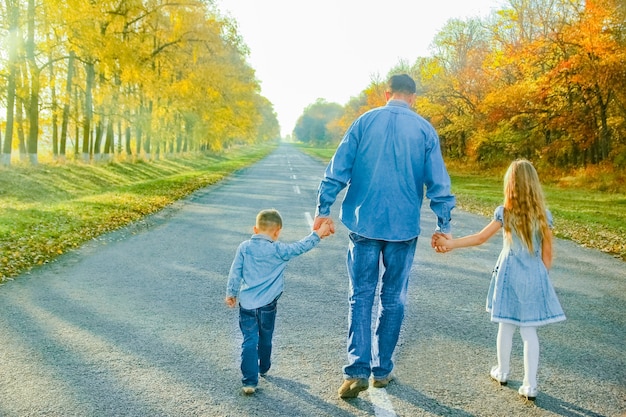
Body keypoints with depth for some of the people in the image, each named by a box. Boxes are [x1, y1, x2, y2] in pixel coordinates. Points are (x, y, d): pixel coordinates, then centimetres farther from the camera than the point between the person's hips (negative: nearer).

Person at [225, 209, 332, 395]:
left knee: (249, 341, 1)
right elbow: (300, 247, -2)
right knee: (265, 339, 20)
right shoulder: (278, 250, -10)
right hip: (267, 305, -1)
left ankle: (249, 381, -5)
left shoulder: (244, 247, -1)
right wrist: (318, 234, 9)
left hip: (246, 304, 1)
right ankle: (263, 368, 42)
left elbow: (235, 273, 4)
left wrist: (231, 293, 15)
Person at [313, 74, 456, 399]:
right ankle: (382, 370, 20)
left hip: (364, 224, 0)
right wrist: (444, 226, 6)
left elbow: (338, 168, -2)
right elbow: (438, 183, 0)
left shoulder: (364, 122, 2)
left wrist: (323, 209, 3)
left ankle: (358, 370, -2)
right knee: (393, 299, 11)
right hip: (403, 227, 0)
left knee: (361, 297, 6)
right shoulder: (425, 130, 1)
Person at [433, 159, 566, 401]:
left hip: (509, 276, 0)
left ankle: (502, 372, 31)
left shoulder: (504, 213, -8)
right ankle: (530, 385, 8)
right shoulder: (544, 216, -5)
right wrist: (539, 278, 13)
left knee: (506, 327, 13)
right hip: (534, 278, 1)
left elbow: (480, 238, -4)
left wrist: (450, 243, 3)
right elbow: (547, 255, -2)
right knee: (529, 331, 6)